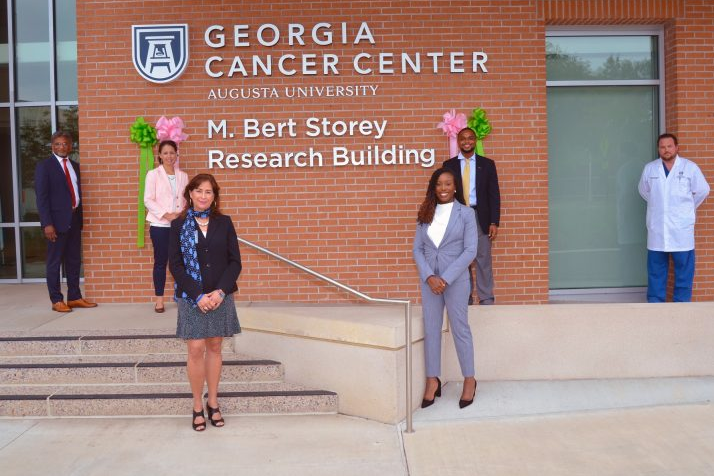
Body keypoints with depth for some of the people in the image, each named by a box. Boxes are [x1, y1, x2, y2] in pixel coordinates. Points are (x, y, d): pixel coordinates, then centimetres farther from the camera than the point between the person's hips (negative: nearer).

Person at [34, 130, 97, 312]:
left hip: (74, 219, 6)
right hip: (57, 220, -6)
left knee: (74, 260, 11)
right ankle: (56, 300, 10)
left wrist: (79, 216, 9)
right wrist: (47, 224, -17)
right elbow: (41, 197, -10)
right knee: (54, 262, 2)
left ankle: (74, 297, 20)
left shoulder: (75, 166, 13)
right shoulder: (44, 166, -5)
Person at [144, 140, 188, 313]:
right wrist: (166, 215, -16)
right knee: (161, 261, 2)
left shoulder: (183, 176, 10)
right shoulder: (153, 174, 0)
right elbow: (148, 200, -6)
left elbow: (187, 199, 8)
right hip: (160, 225, -2)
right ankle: (159, 299, 10)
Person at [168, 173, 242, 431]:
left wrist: (220, 291, -11)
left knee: (214, 347, 9)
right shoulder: (179, 224, 1)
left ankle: (213, 402, 20)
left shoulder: (224, 223, 4)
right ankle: (197, 406, 11)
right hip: (191, 297, -1)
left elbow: (235, 261, 2)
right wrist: (197, 295, -13)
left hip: (220, 296, 2)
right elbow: (175, 265, -3)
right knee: (196, 349, -2)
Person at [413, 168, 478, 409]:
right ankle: (432, 380, 15)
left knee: (460, 328, 5)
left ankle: (469, 380, 18)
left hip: (456, 279, -3)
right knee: (430, 329, 6)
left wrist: (446, 278, -14)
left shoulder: (466, 213, -2)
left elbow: (470, 251, -8)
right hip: (429, 279, 3)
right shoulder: (425, 214, 7)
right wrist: (429, 277, -10)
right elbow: (417, 249, 4)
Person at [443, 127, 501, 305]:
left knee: (483, 259, 0)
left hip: (481, 217, -1)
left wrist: (494, 222, -3)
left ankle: (486, 299, 6)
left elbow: (494, 195, 4)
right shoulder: (449, 165, 7)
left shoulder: (487, 164, 6)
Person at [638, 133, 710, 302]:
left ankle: (682, 302, 10)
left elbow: (702, 190, 8)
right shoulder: (649, 168, 5)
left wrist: (689, 207, 15)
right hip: (657, 227, 2)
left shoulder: (690, 167, -1)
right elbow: (643, 190, 20)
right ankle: (655, 301, 15)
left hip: (681, 227, -2)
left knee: (684, 266, 1)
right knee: (656, 268, 7)